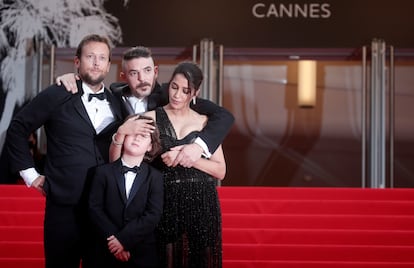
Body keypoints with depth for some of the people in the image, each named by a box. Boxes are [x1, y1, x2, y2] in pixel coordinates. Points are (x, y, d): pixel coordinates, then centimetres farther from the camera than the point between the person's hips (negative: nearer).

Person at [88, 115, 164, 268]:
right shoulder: (103, 172, 3)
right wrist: (112, 238, -14)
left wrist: (123, 239, -15)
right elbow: (95, 208, -3)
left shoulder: (155, 177, 3)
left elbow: (153, 215, -7)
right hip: (108, 252, 0)